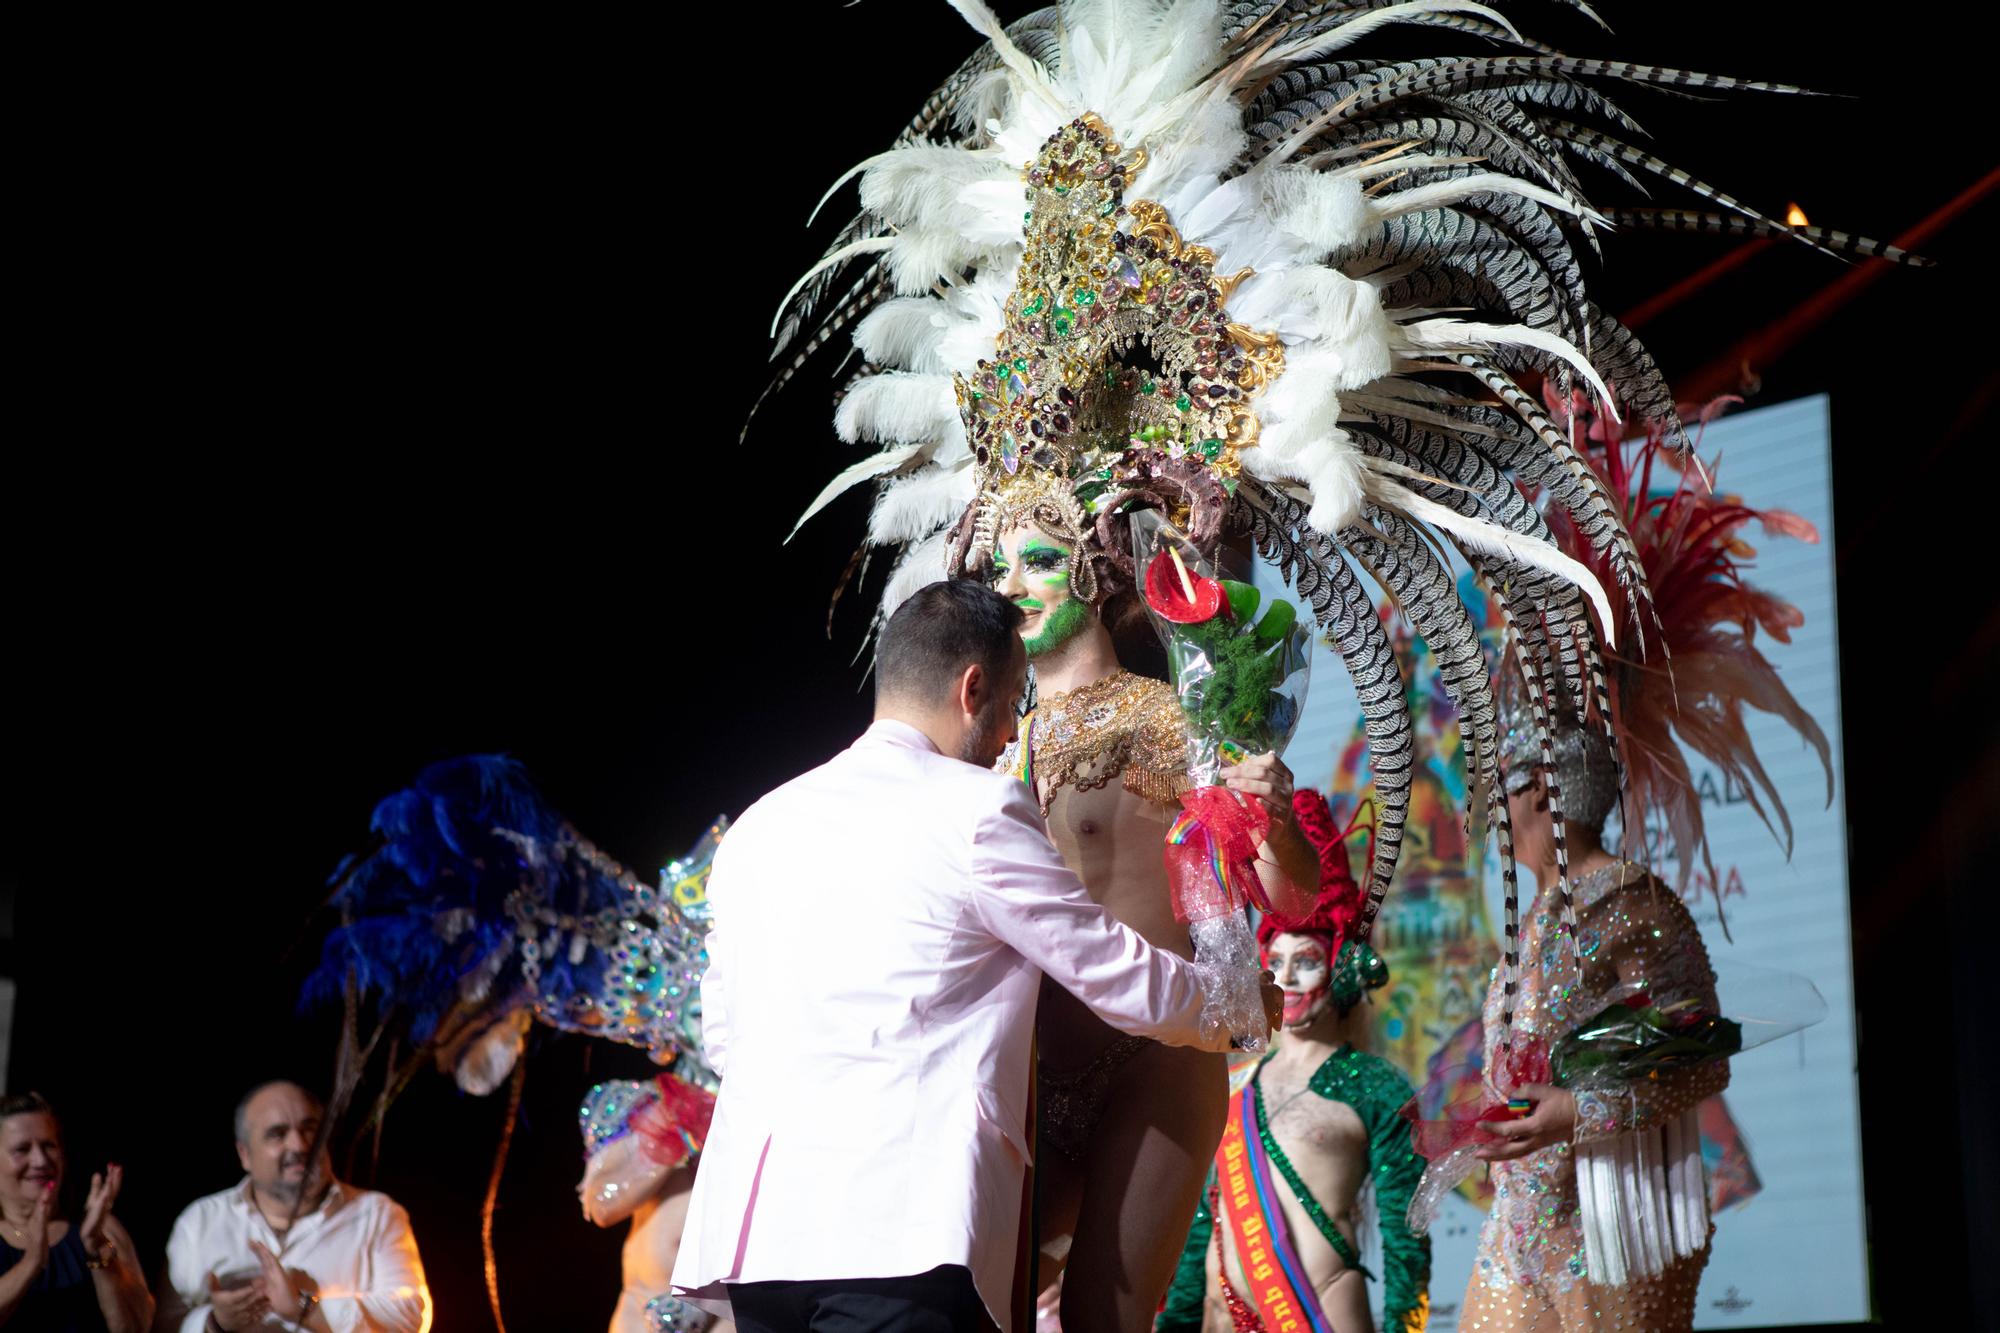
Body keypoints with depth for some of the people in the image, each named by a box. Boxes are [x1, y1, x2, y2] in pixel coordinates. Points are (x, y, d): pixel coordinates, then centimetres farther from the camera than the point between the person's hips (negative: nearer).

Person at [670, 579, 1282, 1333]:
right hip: (897, 1231, -7)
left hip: (753, 1225, 7)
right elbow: (1128, 985, 5)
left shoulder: (758, 826, 17)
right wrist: (1254, 997, 24)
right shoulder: (976, 812, -2)